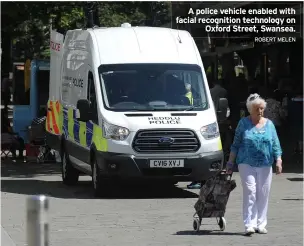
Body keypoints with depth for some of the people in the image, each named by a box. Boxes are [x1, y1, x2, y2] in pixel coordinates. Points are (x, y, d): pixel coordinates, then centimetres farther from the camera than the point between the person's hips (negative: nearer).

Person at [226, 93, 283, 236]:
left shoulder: (269, 124, 9)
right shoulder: (243, 123, 3)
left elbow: (276, 145, 8)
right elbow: (236, 145, 7)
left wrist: (278, 161, -4)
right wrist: (230, 163, 4)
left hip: (265, 165, 3)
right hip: (247, 164, -3)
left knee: (263, 194, 4)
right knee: (250, 192, -11)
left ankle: (261, 224, 14)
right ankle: (249, 225, -12)